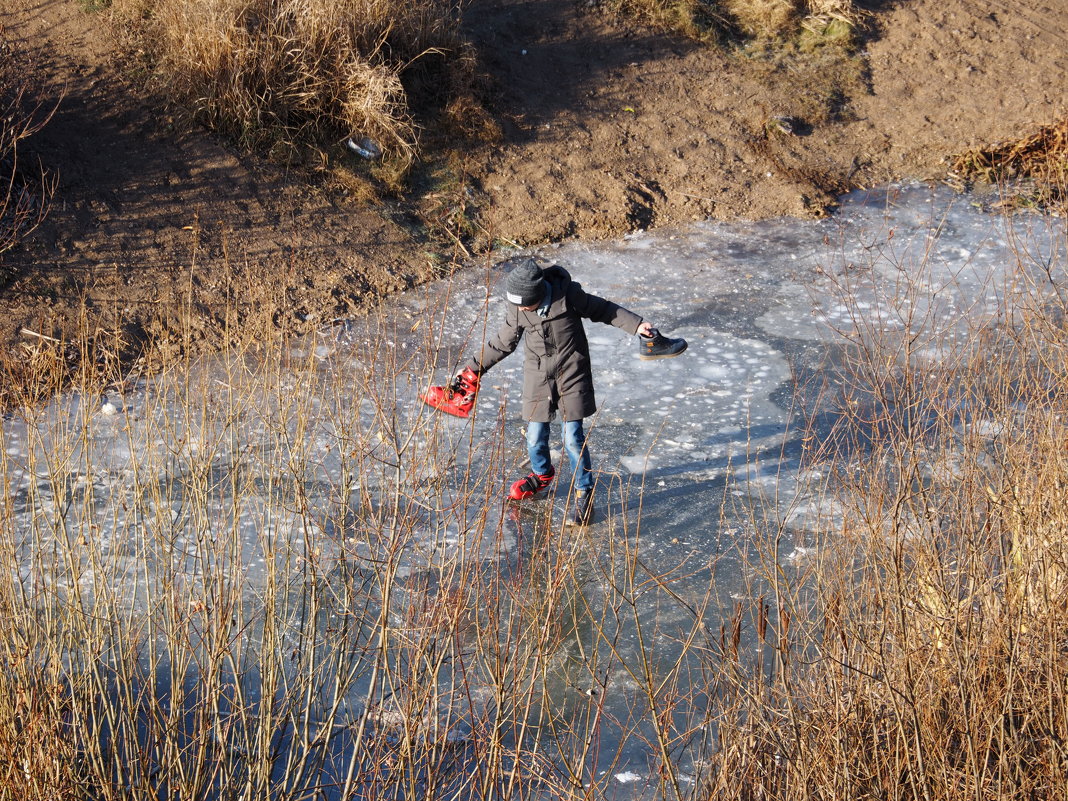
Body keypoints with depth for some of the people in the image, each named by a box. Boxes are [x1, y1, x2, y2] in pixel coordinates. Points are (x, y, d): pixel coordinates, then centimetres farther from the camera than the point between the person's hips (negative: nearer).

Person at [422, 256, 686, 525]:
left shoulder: (567, 294, -19)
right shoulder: (517, 309, -10)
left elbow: (602, 310, -3)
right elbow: (502, 343, 6)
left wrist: (637, 325, -9)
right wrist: (472, 369, 8)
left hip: (572, 373, -3)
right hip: (538, 375, 3)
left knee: (573, 438, -5)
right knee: (535, 437, 8)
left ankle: (584, 493, 13)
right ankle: (542, 475, 40)